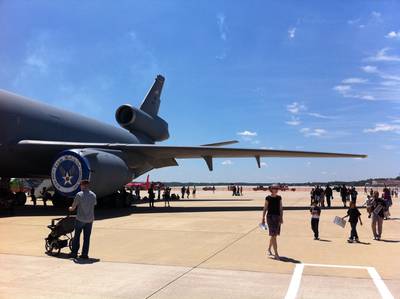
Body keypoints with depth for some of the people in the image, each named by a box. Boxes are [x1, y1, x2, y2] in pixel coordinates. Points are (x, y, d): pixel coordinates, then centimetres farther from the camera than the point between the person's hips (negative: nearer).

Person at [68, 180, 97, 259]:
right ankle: (85, 254, 8)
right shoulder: (93, 195, 2)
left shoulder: (79, 194, -10)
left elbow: (73, 206, -3)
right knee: (87, 237, 8)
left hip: (80, 219, -3)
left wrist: (71, 209, 19)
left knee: (76, 236, 9)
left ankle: (74, 253, 13)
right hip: (90, 219, 3)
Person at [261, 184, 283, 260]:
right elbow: (265, 209, -1)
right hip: (270, 217, -5)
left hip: (277, 217, 5)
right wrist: (263, 218, -3)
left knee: (274, 235, 14)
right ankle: (276, 254, -7)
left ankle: (269, 249, 37)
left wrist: (281, 218, 0)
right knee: (273, 235, -9)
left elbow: (281, 209, 7)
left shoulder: (279, 198, 6)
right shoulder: (268, 198, -5)